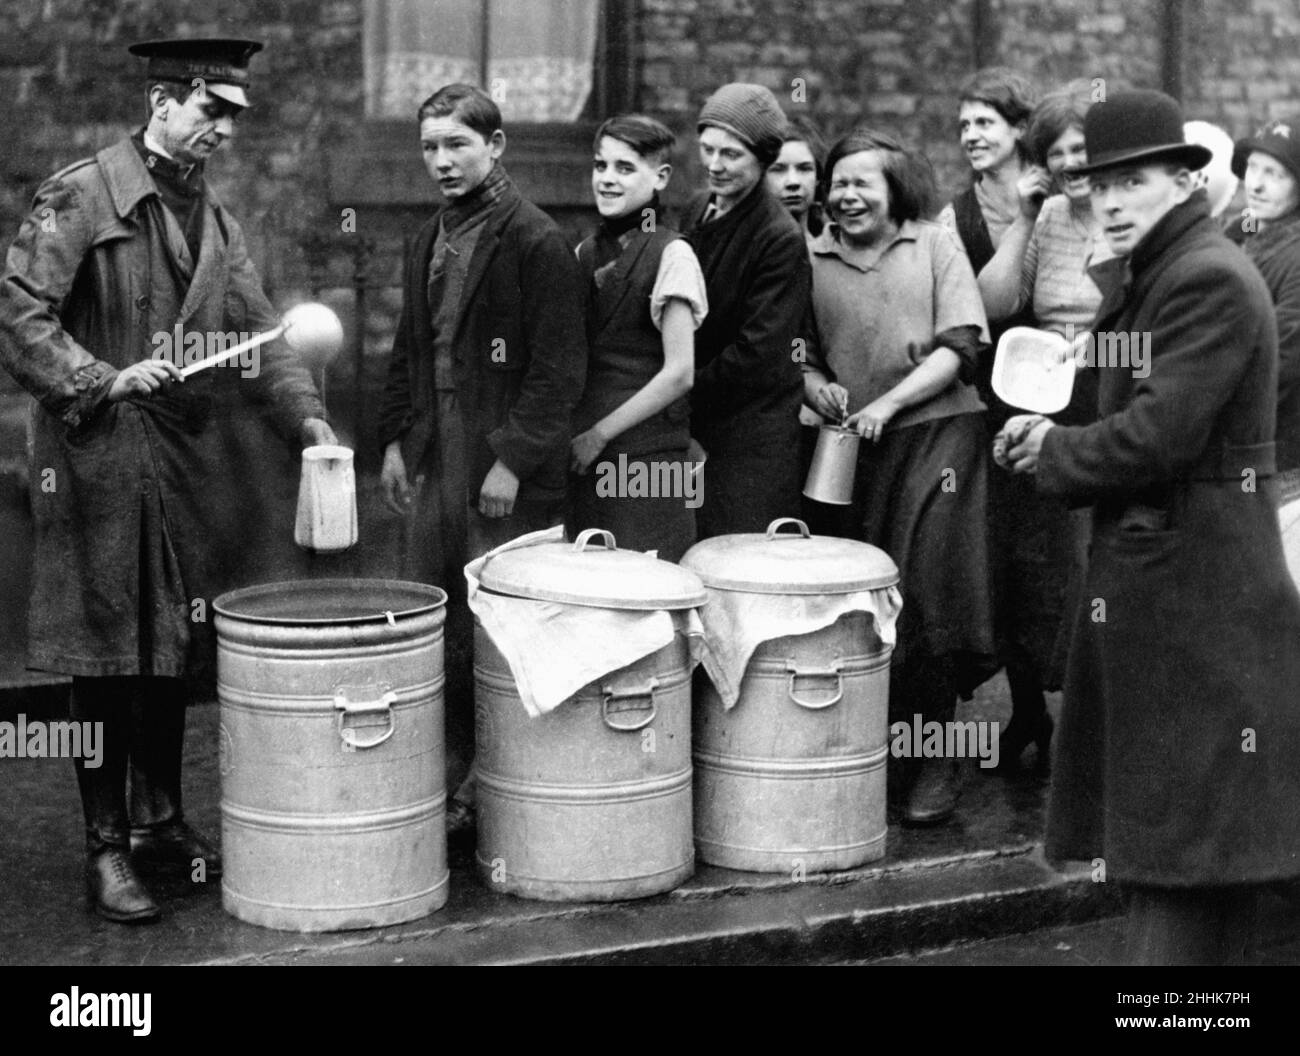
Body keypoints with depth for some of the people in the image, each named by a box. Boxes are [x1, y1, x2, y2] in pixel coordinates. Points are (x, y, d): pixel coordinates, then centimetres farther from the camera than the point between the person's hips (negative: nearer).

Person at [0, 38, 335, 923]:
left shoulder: (215, 218, 14)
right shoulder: (80, 197, -7)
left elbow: (258, 331, 11)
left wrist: (306, 416, -2)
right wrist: (105, 381, -17)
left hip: (188, 462, 6)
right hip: (99, 458, -6)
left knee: (174, 650, 12)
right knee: (106, 656, -1)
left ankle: (161, 822, 25)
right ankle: (106, 845, 7)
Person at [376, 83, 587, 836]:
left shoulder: (537, 243, -8)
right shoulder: (430, 242, 15)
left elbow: (558, 368, -12)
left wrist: (513, 458, -16)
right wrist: (396, 438, 14)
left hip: (507, 475, -7)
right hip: (434, 465, 7)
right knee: (440, 632, 9)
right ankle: (453, 784, 19)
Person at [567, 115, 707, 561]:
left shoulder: (672, 255, -7)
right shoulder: (586, 253, 11)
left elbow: (679, 373, -12)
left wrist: (599, 434, -11)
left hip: (648, 456, -6)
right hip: (586, 456, 6)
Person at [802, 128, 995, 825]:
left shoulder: (935, 247, 5)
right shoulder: (811, 260, 11)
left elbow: (961, 347, -2)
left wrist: (887, 404, -11)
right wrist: (814, 384, -7)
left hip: (936, 432, -2)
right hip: (852, 448, 3)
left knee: (928, 590, -8)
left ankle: (937, 755, 1)